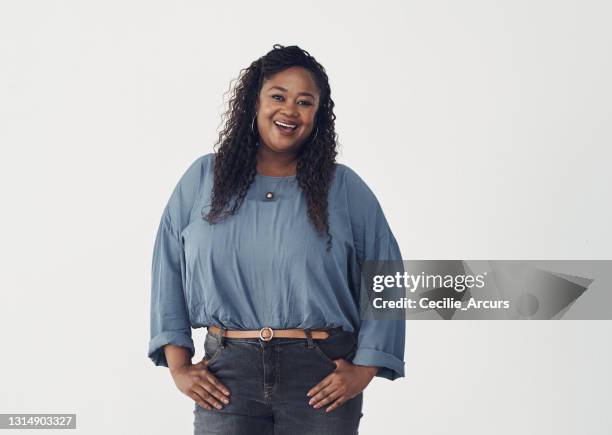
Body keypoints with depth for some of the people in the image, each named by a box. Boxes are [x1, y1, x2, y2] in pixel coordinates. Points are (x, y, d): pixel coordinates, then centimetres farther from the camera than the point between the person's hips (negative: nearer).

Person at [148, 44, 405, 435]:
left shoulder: (345, 189, 4)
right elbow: (167, 272, 9)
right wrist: (178, 366, 2)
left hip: (321, 377, 0)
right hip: (227, 375, 1)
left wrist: (364, 370, -4)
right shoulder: (202, 179, 7)